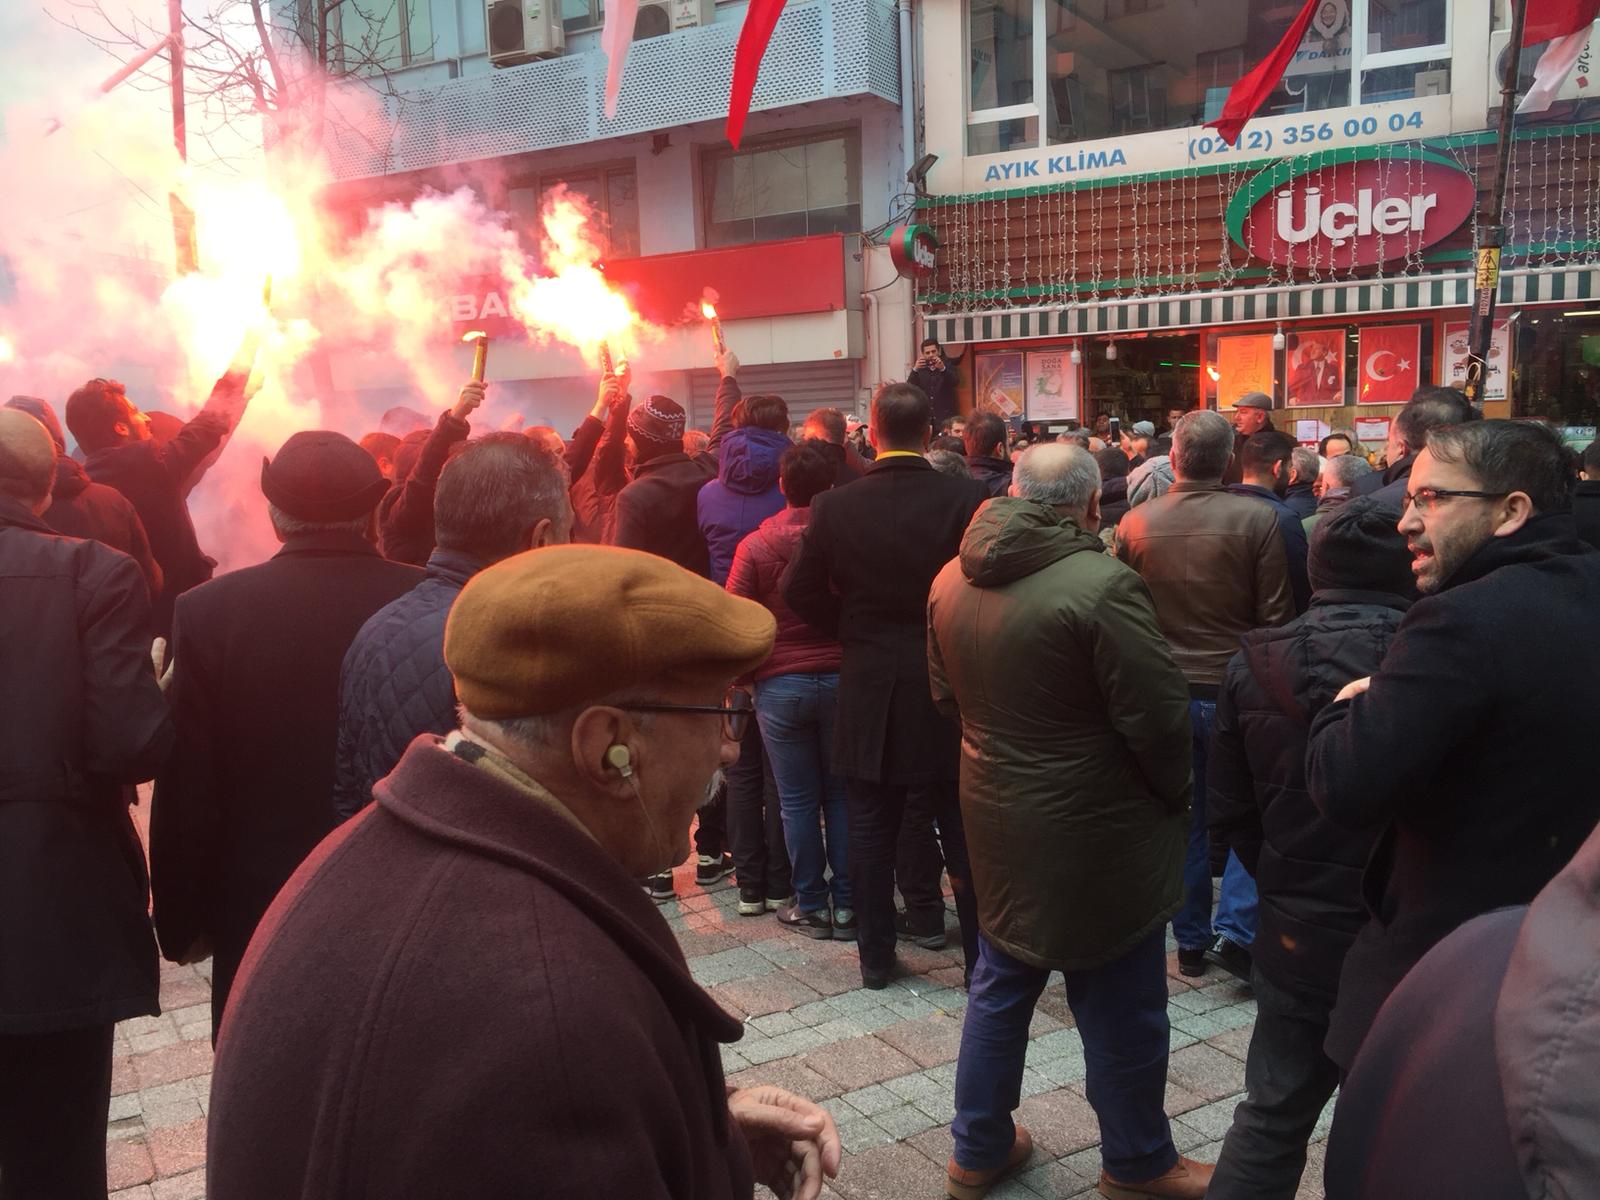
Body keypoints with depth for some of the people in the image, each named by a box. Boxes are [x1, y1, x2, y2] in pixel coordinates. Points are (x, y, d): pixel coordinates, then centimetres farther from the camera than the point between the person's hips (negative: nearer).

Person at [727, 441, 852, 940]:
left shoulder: (755, 546, -7)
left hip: (780, 685, -1)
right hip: (841, 679, 1)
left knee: (797, 800, 8)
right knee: (841, 794, 10)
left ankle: (810, 905, 16)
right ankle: (846, 905, 15)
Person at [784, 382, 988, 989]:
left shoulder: (834, 507, -7)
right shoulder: (968, 498, -11)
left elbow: (801, 592, -3)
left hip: (868, 688, 1)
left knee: (871, 831, 13)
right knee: (962, 831, 10)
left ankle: (876, 956, 23)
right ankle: (982, 956, 18)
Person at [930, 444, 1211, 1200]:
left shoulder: (951, 580, 1)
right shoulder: (1101, 584, -22)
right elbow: (1159, 716, -19)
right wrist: (1174, 795, -2)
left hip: (996, 819, 7)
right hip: (1096, 831, -7)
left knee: (1000, 986, 20)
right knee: (1120, 1007, 11)